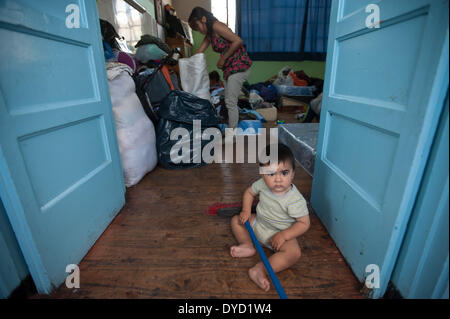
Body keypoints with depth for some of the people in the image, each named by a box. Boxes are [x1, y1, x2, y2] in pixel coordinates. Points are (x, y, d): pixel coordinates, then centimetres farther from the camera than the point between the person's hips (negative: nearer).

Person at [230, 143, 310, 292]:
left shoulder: (295, 200, -29)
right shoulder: (262, 184, -17)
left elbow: (304, 223, -21)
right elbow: (249, 192, 4)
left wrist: (283, 235, -29)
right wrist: (246, 211, -8)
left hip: (280, 234, -5)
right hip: (258, 224, 5)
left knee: (294, 252, -30)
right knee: (236, 220, 1)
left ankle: (260, 269, -29)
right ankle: (248, 245, -7)